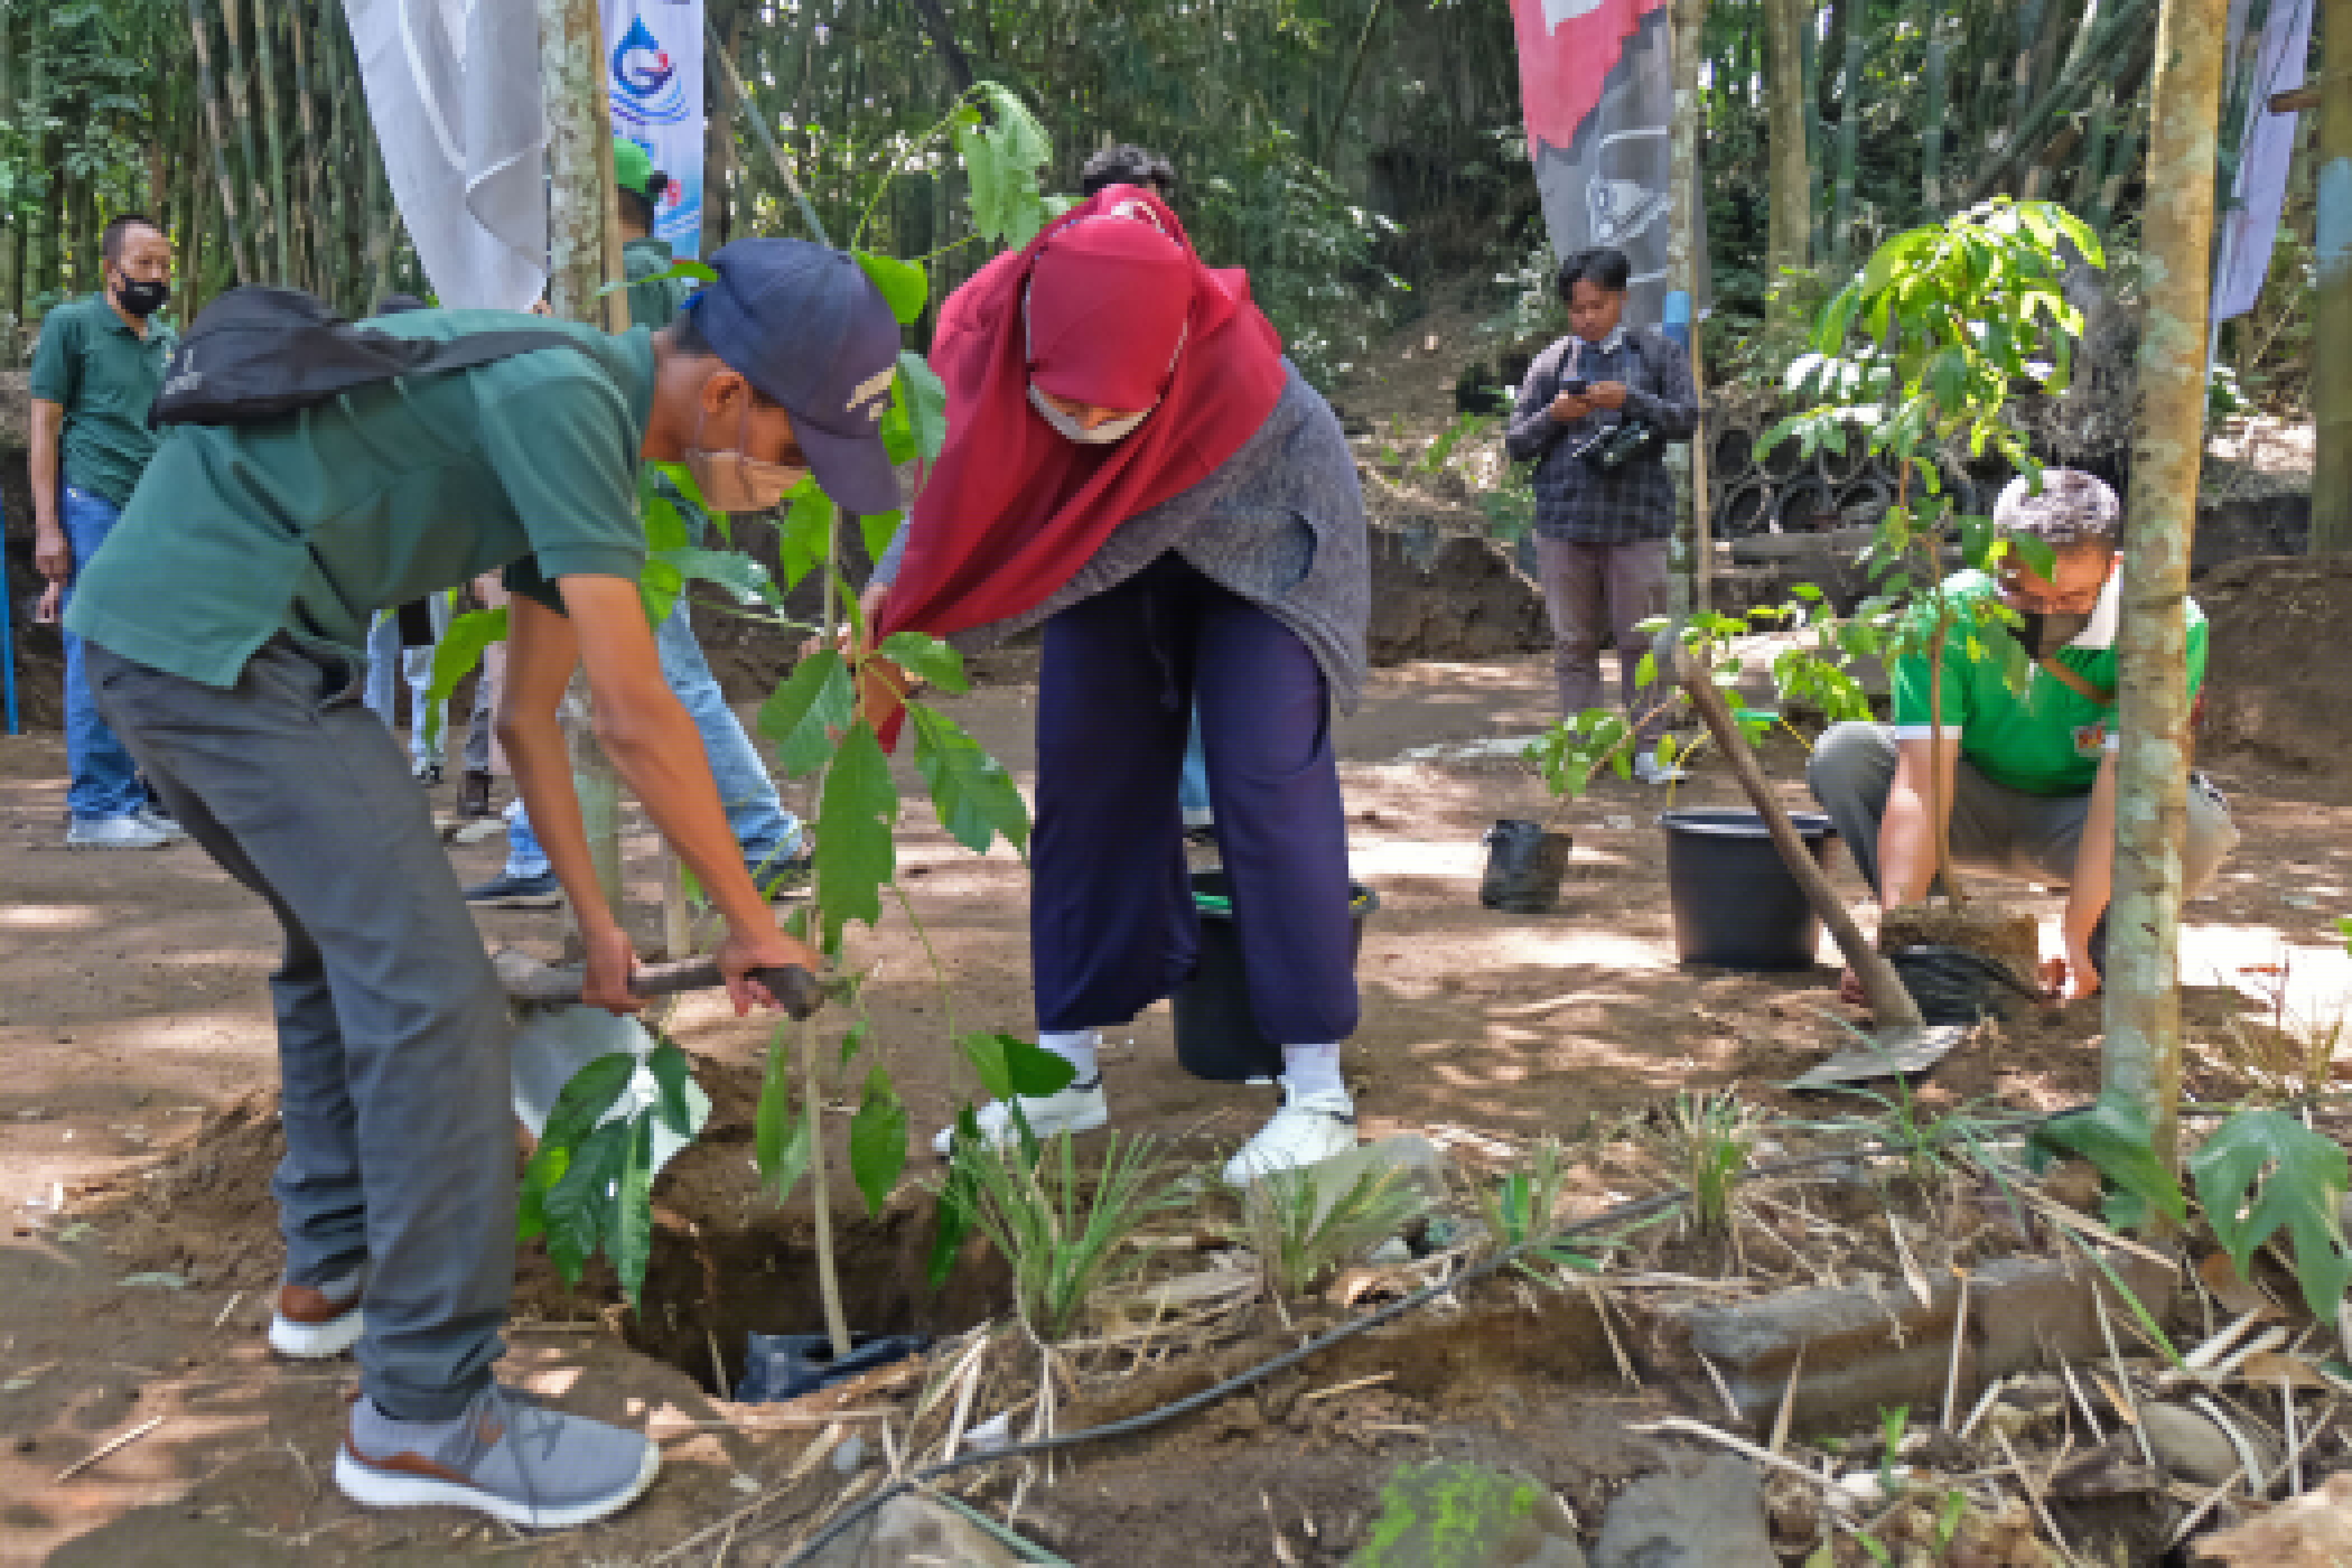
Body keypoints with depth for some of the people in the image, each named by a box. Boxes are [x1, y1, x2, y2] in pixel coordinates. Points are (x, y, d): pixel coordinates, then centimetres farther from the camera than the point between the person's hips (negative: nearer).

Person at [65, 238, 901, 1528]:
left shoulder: (580, 422, 12)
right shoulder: (567, 395, -18)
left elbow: (527, 715, 19)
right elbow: (637, 721, -20)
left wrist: (593, 918, 21)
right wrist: (753, 924, -7)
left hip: (146, 632, 11)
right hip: (221, 639, -11)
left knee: (343, 939, 24)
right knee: (429, 993, -10)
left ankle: (332, 1271, 37)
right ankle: (424, 1413, -1)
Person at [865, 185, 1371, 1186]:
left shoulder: (1238, 377, -41)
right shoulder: (992, 322, -30)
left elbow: (1118, 548, -33)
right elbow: (969, 470, -12)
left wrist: (940, 623, -31)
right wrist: (896, 586, -28)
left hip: (1257, 543, -4)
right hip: (1118, 548, 5)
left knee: (1264, 773, -15)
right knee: (1085, 766, -1)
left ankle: (1319, 1093, -9)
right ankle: (1068, 1073, 8)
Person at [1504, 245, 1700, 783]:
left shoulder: (1657, 352, 9)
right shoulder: (1551, 362, 11)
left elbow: (1687, 419, 1)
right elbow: (1516, 444, 11)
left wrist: (1630, 400, -13)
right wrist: (1553, 417, -9)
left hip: (1637, 516, -1)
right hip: (1564, 518, 2)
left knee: (1640, 637, -1)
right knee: (1574, 641, 4)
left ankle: (1648, 746, 8)